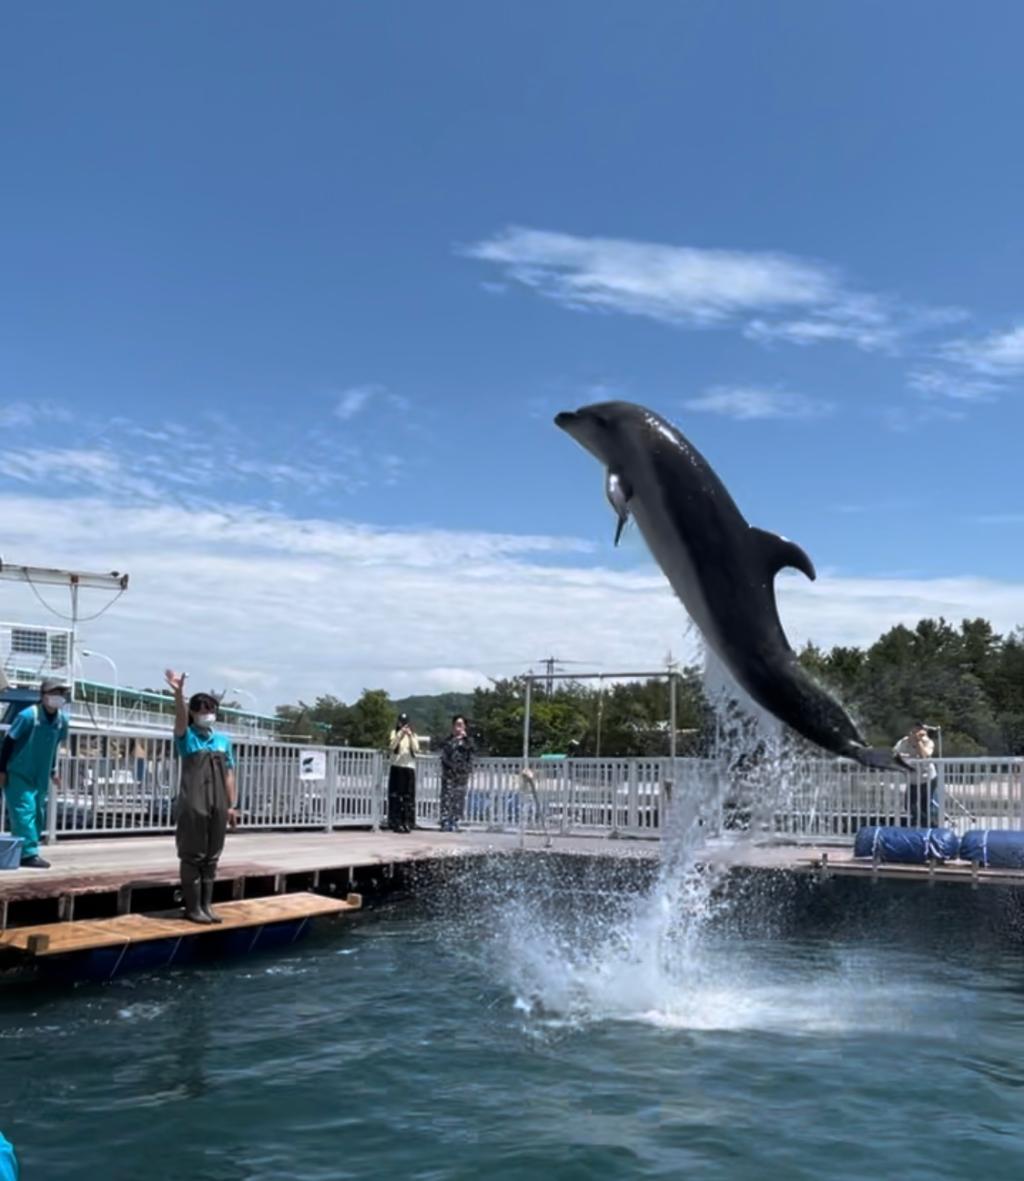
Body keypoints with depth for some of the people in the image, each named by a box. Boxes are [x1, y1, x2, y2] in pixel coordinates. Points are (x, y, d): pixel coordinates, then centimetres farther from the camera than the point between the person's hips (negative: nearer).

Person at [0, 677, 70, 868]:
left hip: (40, 777, 7)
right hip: (18, 774, -7)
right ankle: (29, 853, -14)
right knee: (25, 811, -13)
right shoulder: (27, 716, -18)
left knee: (38, 814, 7)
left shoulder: (61, 720, 0)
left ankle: (20, 853, 17)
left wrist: (52, 771, 19)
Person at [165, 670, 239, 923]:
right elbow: (180, 718, -22)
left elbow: (229, 774, 12)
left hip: (218, 807, 5)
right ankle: (192, 907, 7)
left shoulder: (223, 740, 12)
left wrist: (231, 805, 8)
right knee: (193, 856, 0)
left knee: (211, 857, 9)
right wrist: (178, 692, -40)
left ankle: (207, 905, 18)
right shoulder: (187, 737, -1)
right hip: (193, 806, -4)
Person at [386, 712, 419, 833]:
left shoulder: (413, 734, 11)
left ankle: (407, 823, 2)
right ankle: (396, 823, -3)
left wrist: (410, 736, -14)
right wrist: (400, 734, -21)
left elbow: (416, 749, -3)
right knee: (396, 796, -4)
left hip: (409, 768, 2)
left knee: (409, 797, -1)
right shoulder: (395, 732, 6)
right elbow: (392, 745, -11)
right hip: (396, 767, -2)